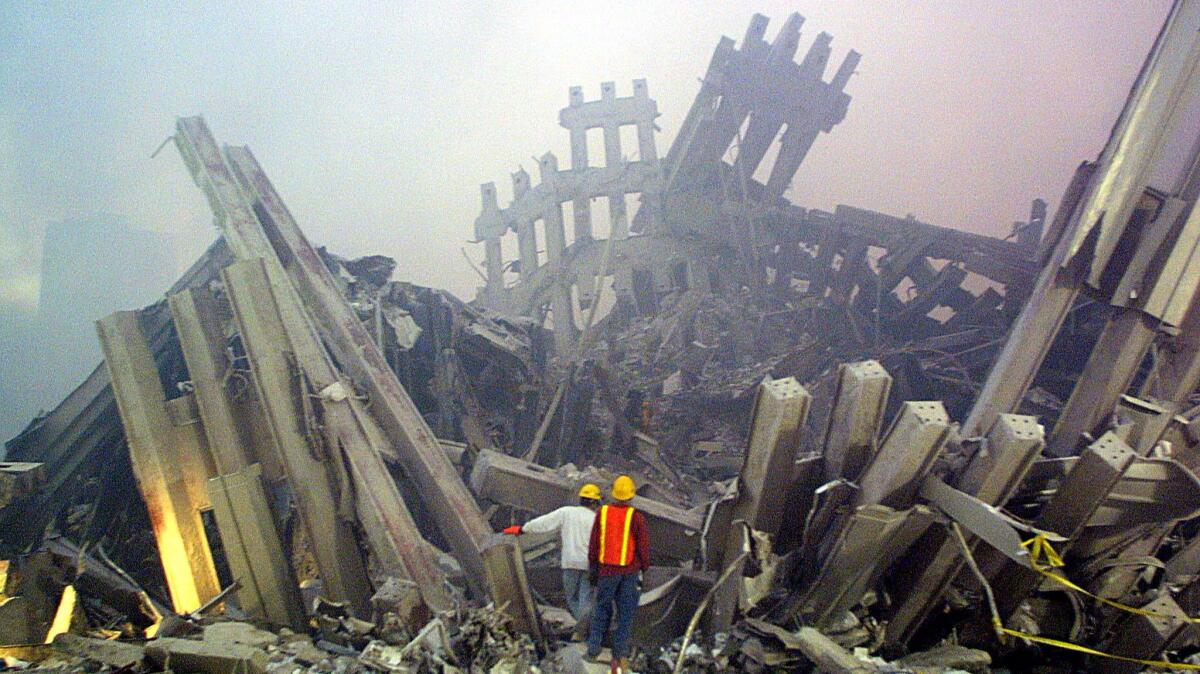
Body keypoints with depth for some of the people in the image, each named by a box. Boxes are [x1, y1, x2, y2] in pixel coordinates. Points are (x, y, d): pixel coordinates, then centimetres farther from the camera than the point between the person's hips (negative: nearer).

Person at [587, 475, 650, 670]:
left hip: (606, 569, 2)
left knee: (602, 609, 15)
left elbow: (593, 543, 1)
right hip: (630, 570, -2)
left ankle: (594, 649, 14)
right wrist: (644, 569, 4)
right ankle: (620, 653, 6)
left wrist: (592, 568, 11)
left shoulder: (602, 512, -4)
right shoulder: (636, 516, -11)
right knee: (625, 613, 8)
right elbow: (643, 546, -8)